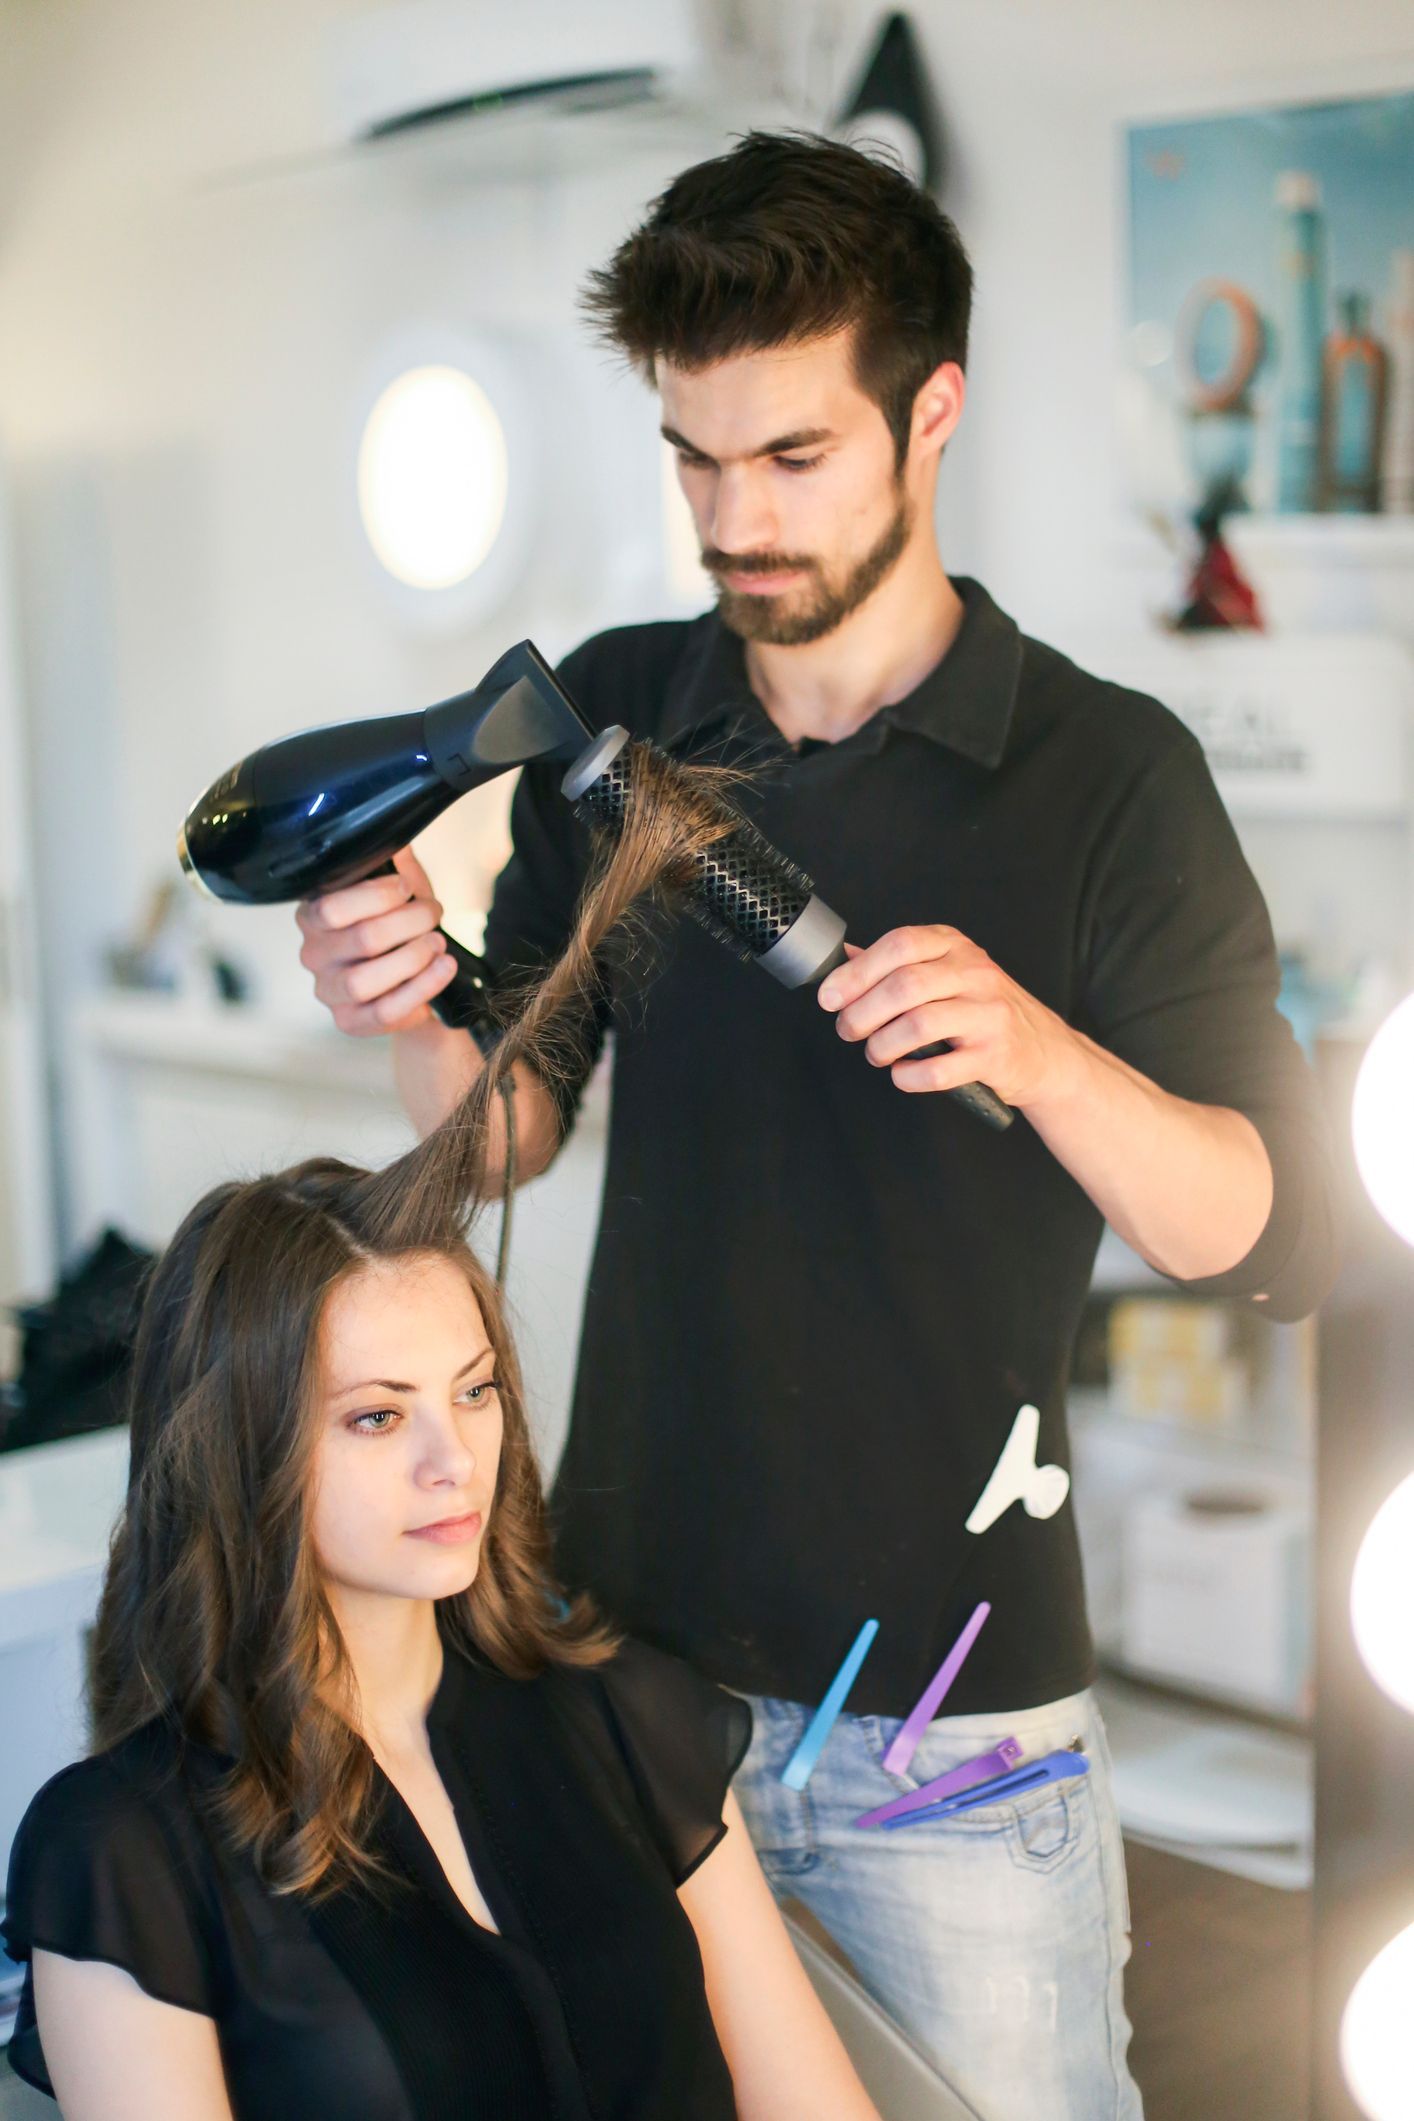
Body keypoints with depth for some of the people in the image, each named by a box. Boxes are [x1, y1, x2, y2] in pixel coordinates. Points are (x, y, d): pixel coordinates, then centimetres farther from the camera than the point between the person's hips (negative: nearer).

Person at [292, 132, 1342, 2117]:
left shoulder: (1107, 773, -9)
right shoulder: (607, 717, 2)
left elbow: (1280, 1238, -11)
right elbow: (522, 1129, 7)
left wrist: (1038, 1051, -29)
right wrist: (427, 1023, -15)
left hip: (955, 1718, -3)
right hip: (625, 1652, 4)